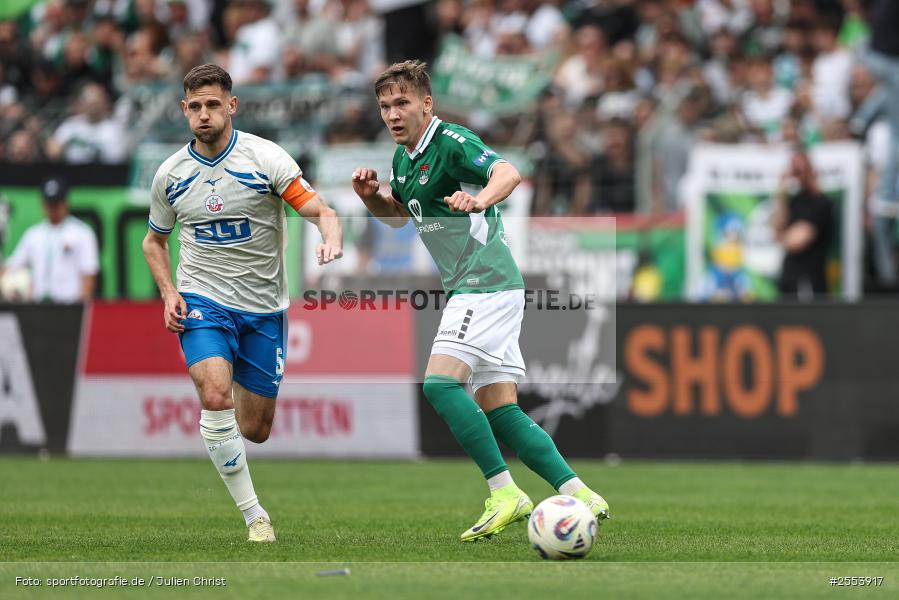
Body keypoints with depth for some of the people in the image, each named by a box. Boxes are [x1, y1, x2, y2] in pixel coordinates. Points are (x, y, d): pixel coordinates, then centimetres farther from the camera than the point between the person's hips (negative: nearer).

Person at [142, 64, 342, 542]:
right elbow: (154, 240, 16)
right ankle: (254, 515, -16)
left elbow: (320, 211, -12)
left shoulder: (266, 158, -9)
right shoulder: (170, 174, 0)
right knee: (216, 398, -26)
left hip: (263, 307, 0)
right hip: (202, 301, 0)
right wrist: (168, 293, -1)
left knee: (255, 429, 5)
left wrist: (331, 241, -36)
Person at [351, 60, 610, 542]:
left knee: (441, 382, -19)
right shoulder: (404, 157, 15)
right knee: (499, 411, 4)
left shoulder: (451, 142, -13)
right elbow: (397, 214, 32)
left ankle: (504, 492, -18)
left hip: (486, 285, -10)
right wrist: (371, 195, 10)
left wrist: (480, 199, -53)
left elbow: (507, 172, -31)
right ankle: (579, 495, 3)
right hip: (477, 290, 10)